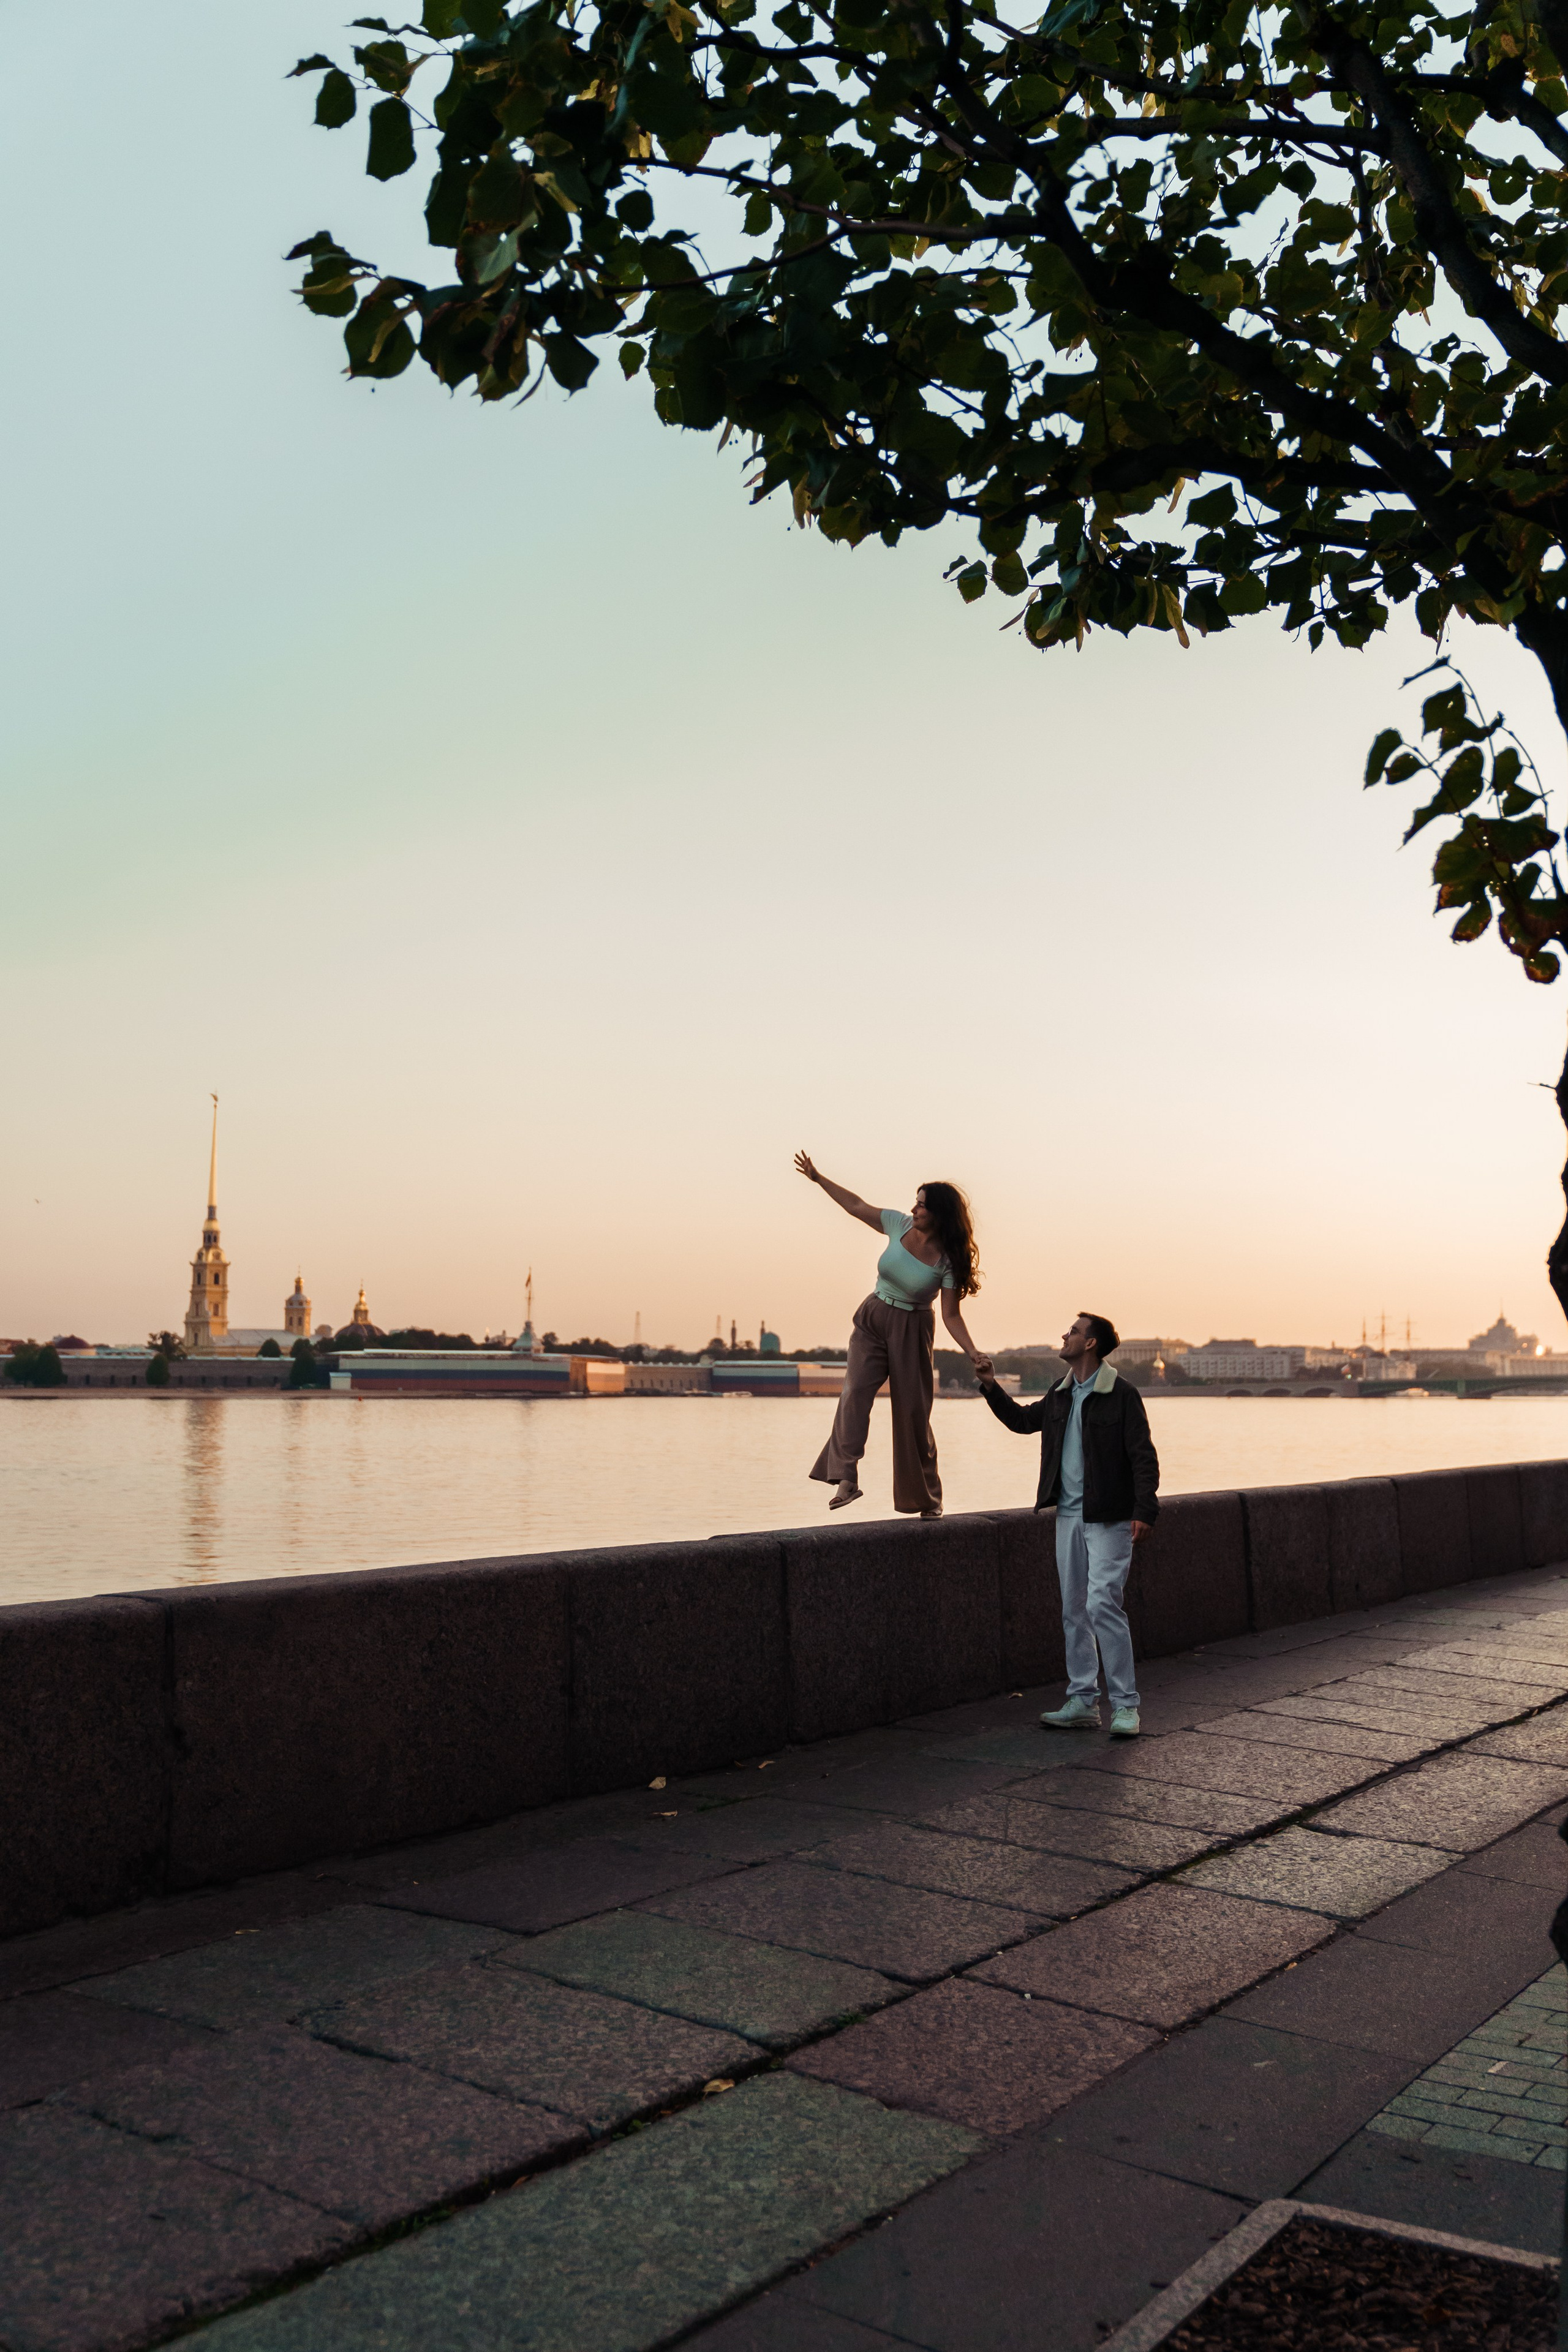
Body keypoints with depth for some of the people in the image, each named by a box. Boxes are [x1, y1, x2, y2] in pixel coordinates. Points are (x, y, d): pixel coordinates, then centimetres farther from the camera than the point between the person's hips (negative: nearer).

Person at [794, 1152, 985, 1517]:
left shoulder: (948, 1261, -12)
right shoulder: (900, 1225, -4)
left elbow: (951, 1316, -11)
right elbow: (857, 1206, 8)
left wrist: (973, 1353, -24)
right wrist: (817, 1177, 10)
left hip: (911, 1332, -2)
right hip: (872, 1321, 3)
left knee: (913, 1412, 1)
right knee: (856, 1390, -19)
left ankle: (928, 1497, 16)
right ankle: (846, 1479, -28)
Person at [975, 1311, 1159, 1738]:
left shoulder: (1121, 1394, -10)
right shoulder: (1061, 1395, 12)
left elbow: (1143, 1455, -12)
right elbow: (1023, 1420, 29)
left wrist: (1144, 1509, -21)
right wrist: (991, 1386, 21)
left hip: (1109, 1518, -7)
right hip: (1069, 1515, 8)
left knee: (1102, 1604, -14)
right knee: (1074, 1611, 9)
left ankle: (1124, 1706, -5)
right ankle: (1083, 1703, 17)